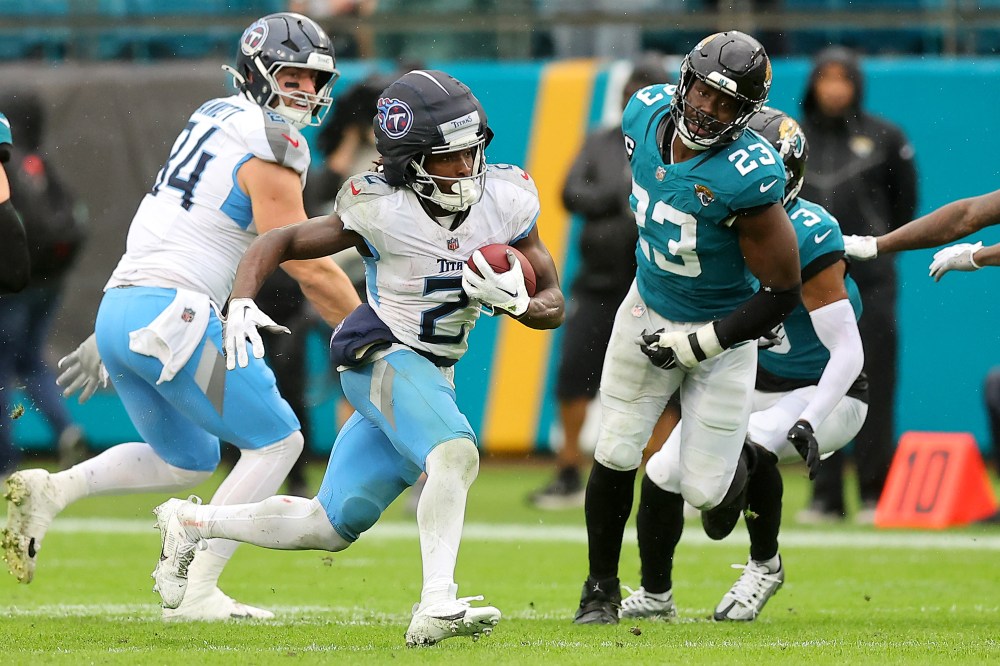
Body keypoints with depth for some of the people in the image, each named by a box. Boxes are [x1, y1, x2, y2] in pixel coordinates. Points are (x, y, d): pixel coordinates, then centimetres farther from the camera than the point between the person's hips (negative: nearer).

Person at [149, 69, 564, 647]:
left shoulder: (506, 200, -6)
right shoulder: (380, 211, -18)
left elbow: (554, 306, 1)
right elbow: (280, 242, -6)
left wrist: (515, 302, -21)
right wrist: (242, 304, -23)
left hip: (434, 376, 6)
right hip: (381, 357, -6)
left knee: (332, 527, 10)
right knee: (456, 453, -34)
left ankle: (191, 524, 26)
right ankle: (437, 607, -38)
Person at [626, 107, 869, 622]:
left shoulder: (809, 240, -27)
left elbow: (847, 352, -26)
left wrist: (808, 424, -35)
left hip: (824, 394, -7)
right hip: (755, 382, 7)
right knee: (664, 472, -1)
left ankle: (765, 566, -7)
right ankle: (653, 596, 22)